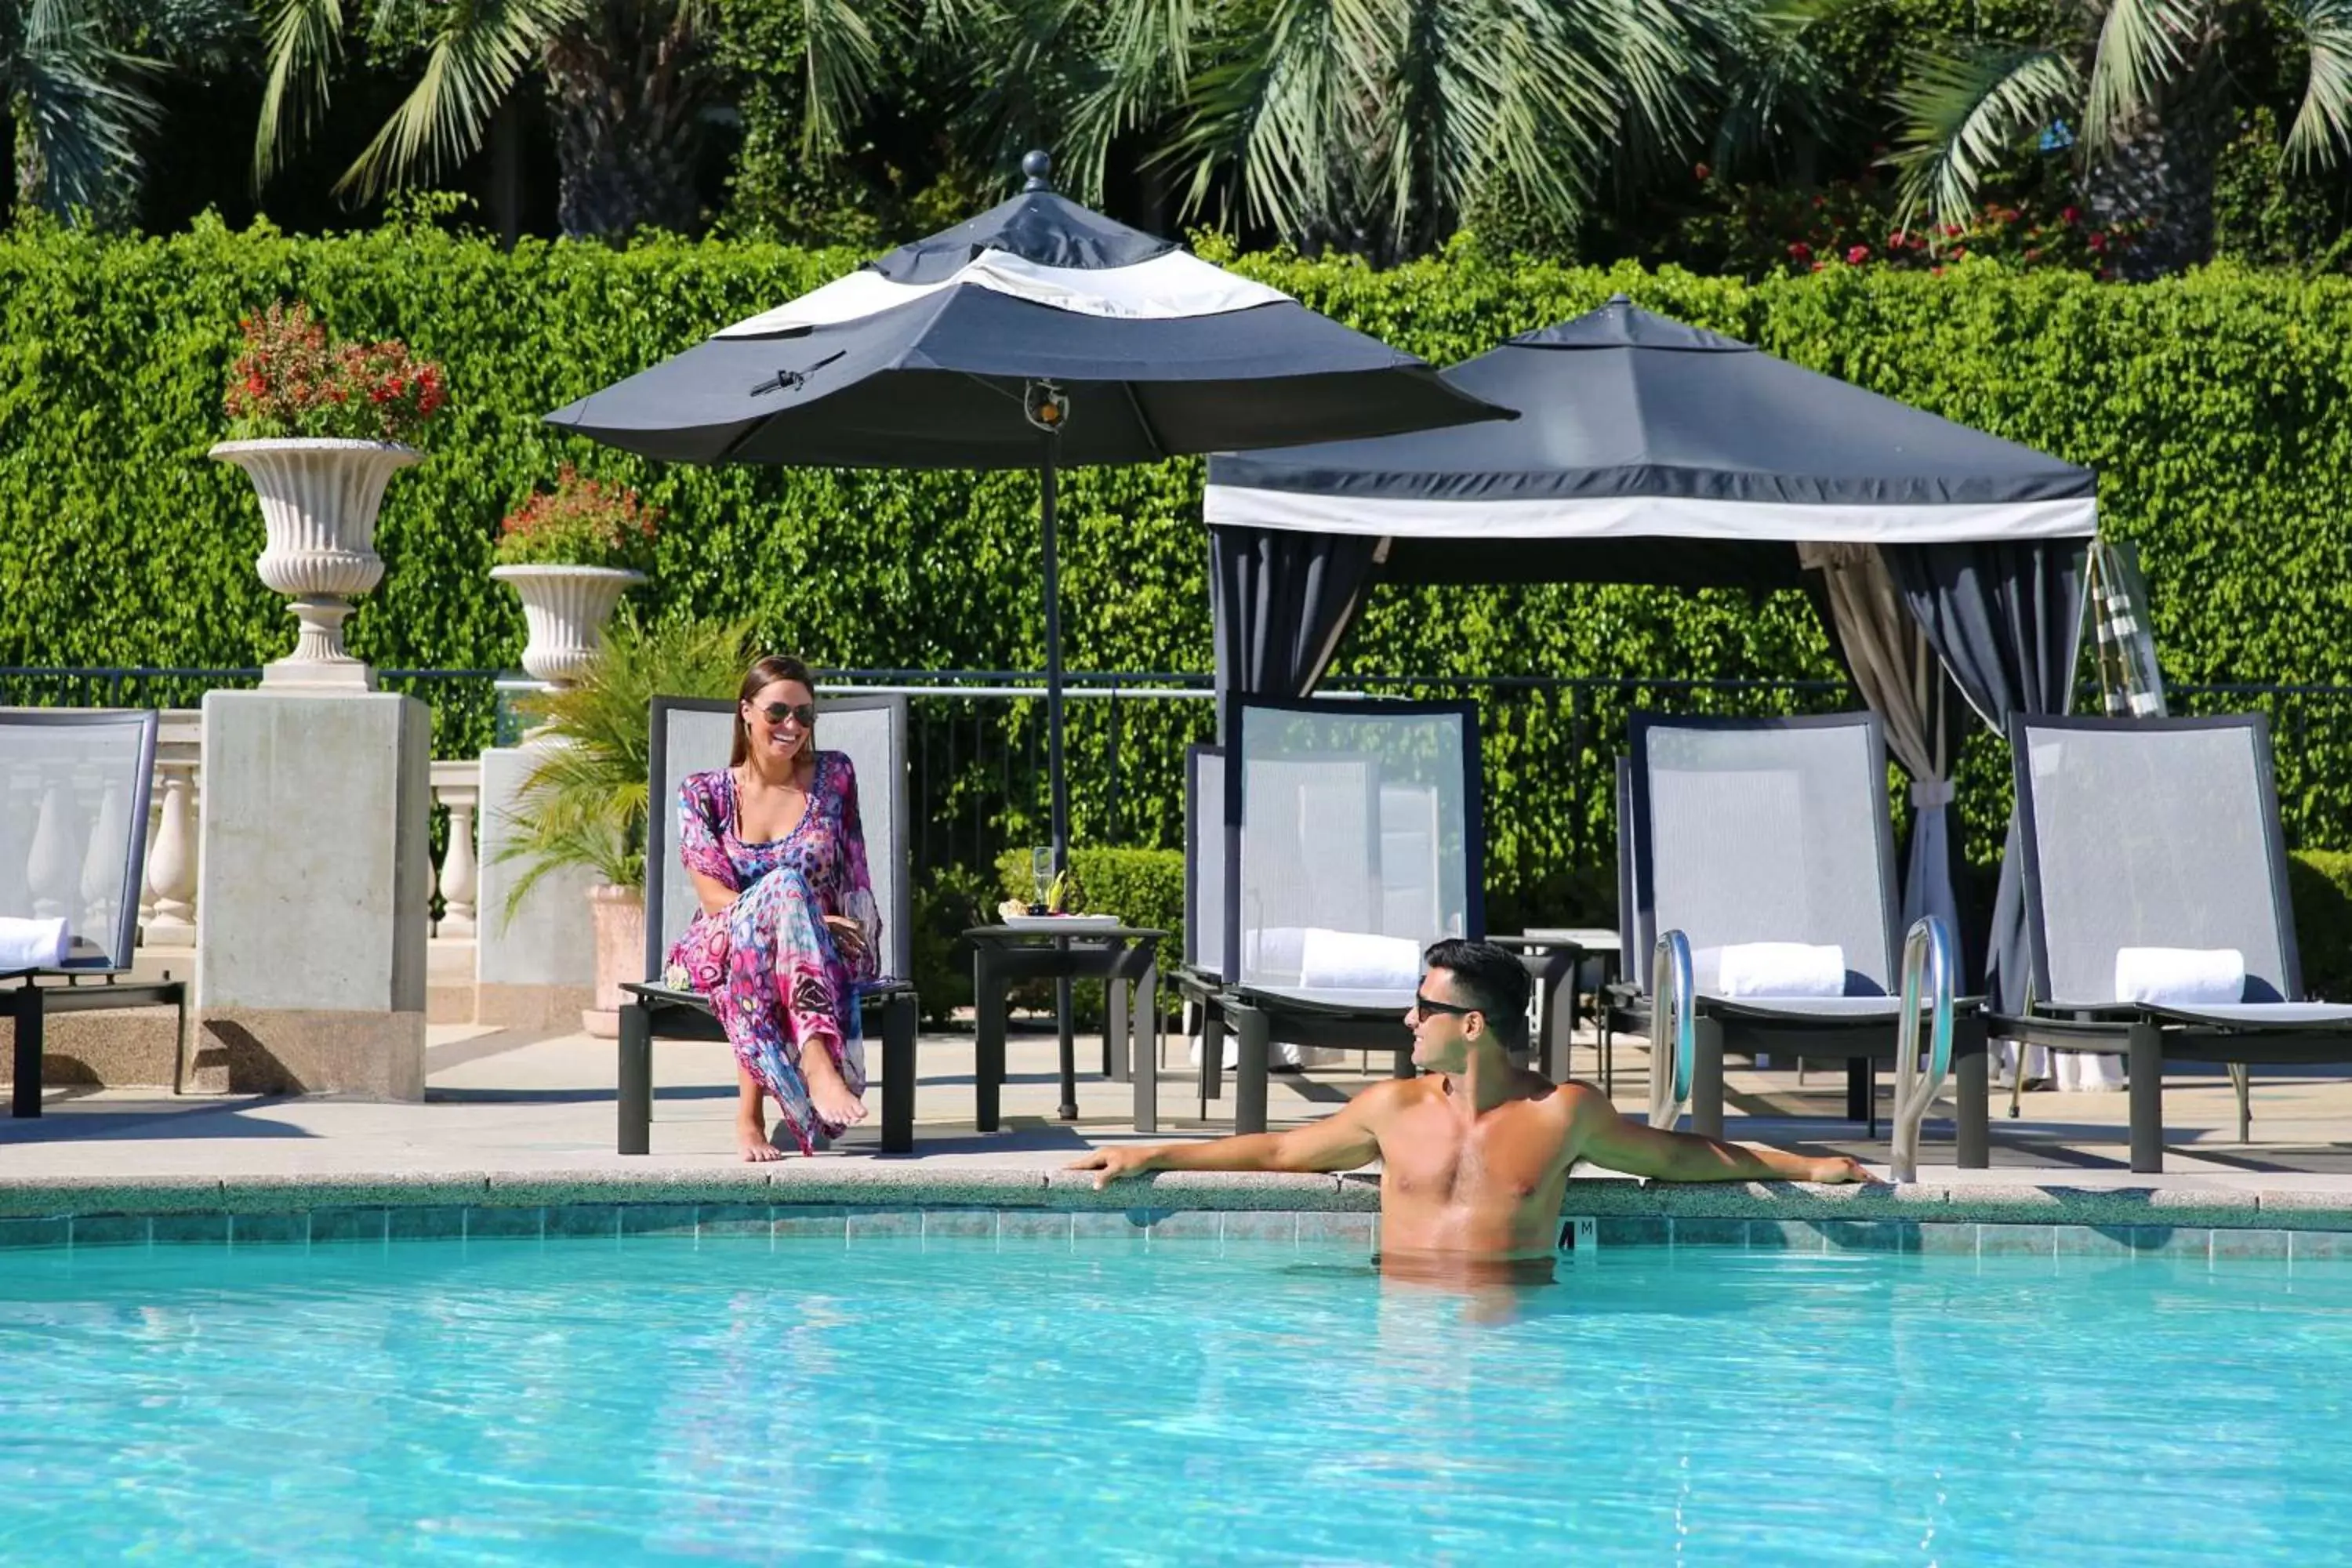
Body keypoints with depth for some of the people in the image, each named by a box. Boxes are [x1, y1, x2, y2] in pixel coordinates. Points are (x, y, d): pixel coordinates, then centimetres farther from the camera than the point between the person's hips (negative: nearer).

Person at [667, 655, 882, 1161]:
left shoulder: (834, 777, 8)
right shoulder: (703, 793, 3)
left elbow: (852, 882, 10)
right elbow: (713, 896, -6)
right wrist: (798, 914, -19)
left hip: (822, 953, 1)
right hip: (722, 949, -1)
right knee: (783, 886, -36)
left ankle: (751, 1113, -43)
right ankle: (818, 1067, -54)